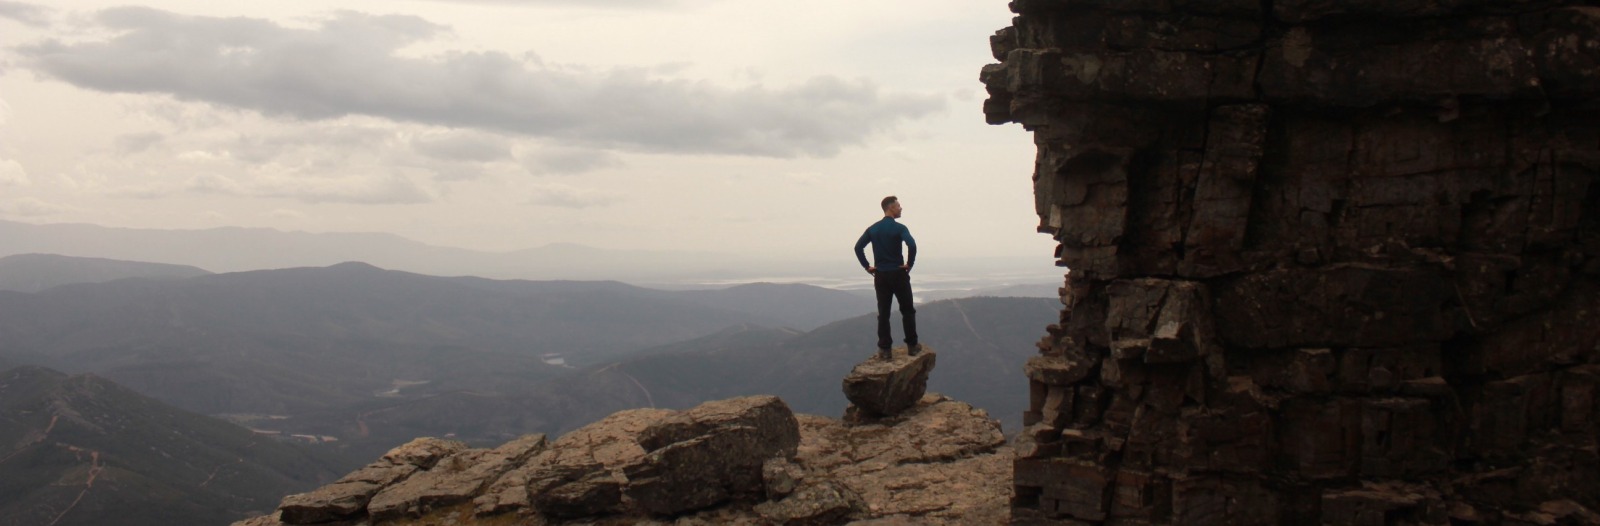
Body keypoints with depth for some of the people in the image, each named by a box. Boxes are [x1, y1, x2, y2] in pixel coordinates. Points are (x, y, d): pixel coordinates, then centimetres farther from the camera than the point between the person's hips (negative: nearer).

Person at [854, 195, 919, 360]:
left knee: (883, 313, 6)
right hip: (898, 274, -4)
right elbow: (912, 245, -26)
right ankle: (911, 345, 11)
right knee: (907, 311, 9)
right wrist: (910, 264, -12)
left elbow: (858, 247, 2)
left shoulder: (873, 229, 6)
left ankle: (884, 349, 2)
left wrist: (867, 266, 5)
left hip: (880, 276, 4)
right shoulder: (899, 228, -10)